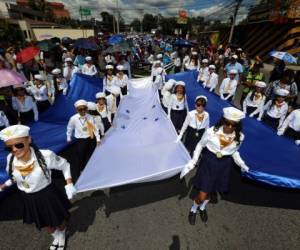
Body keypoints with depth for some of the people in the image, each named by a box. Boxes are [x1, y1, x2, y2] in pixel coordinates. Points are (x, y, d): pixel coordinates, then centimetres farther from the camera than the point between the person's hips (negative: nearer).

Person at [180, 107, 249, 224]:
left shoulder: (239, 137, -11)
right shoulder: (211, 131, -22)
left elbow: (234, 152, 8)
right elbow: (200, 145, -7)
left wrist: (241, 164, -3)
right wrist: (192, 162, -11)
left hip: (224, 166, 3)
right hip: (208, 163, -3)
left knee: (210, 191, 22)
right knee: (202, 196, 3)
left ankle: (202, 208, 56)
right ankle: (193, 210, 39)